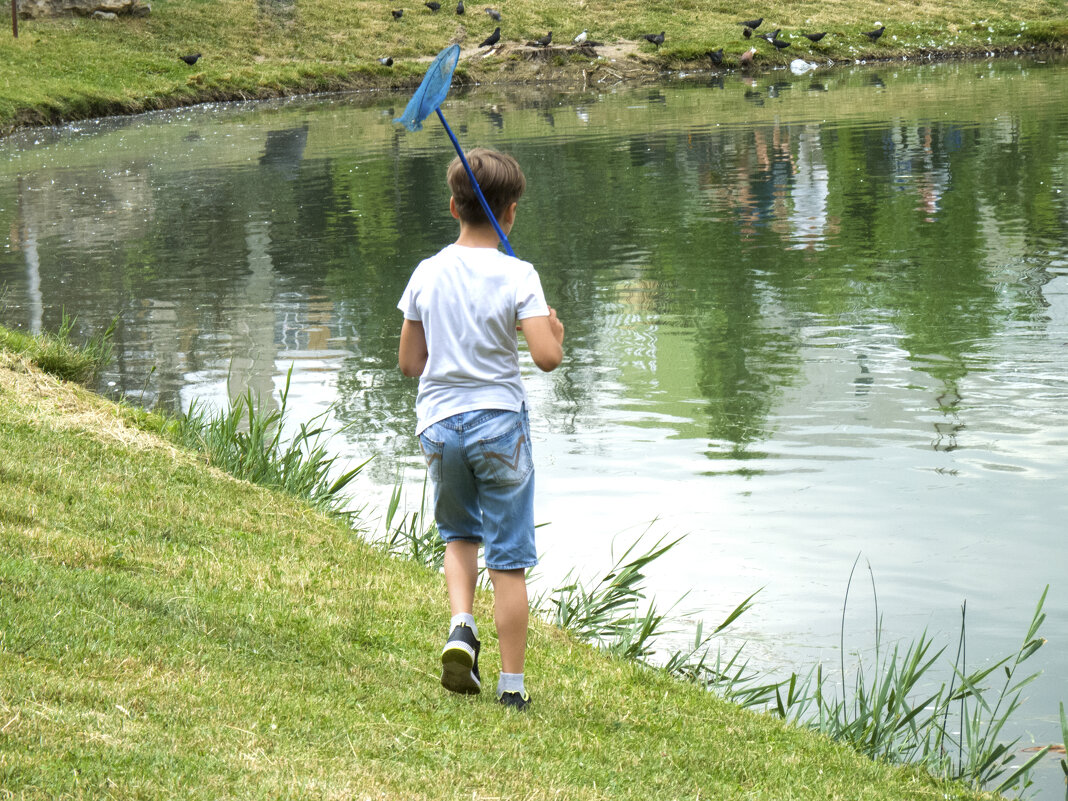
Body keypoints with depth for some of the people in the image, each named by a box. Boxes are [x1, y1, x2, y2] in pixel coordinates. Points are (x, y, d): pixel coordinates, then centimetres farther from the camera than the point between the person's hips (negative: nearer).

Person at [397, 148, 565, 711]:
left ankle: (461, 625, -1)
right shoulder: (518, 276, -9)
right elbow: (546, 357, -17)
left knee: (459, 534, 25)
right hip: (499, 421, -3)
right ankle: (512, 685, 6)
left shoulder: (427, 274, 1)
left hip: (438, 422, 3)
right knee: (508, 559, 4)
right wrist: (556, 332, 4)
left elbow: (409, 363, 5)